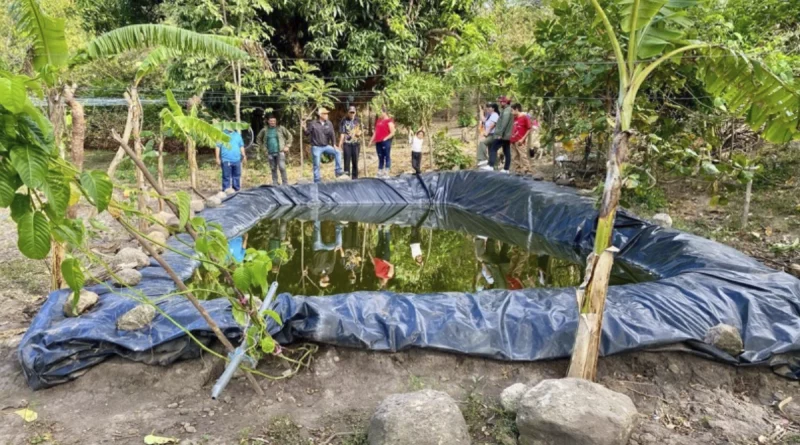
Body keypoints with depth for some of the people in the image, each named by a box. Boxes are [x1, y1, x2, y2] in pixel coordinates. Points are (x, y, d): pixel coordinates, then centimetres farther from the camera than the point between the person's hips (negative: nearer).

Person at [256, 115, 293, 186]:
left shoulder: (281, 128, 1)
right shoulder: (265, 130, 6)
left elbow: (289, 136, 8)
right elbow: (258, 138, 20)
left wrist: (287, 146, 2)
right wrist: (262, 147, 13)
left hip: (280, 152, -2)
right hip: (270, 153, 3)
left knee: (282, 167, -12)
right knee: (273, 169, 7)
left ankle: (285, 183, -4)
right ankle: (275, 183, 17)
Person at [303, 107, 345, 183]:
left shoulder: (329, 123, 2)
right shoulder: (313, 124, -7)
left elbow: (332, 134, 0)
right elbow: (307, 133, -2)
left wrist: (334, 144, -9)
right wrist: (304, 128, -23)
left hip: (326, 146, 3)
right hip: (316, 147, -3)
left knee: (337, 152, -14)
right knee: (316, 165, 0)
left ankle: (338, 171, -11)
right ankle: (317, 181, 10)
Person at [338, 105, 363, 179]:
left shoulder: (358, 120, 8)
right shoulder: (344, 121, -4)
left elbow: (360, 129, 19)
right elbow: (342, 133, -6)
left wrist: (359, 132, -5)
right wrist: (340, 144, -10)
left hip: (356, 143, 4)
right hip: (347, 143, -3)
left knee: (355, 161, 9)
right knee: (347, 161, 0)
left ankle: (355, 177, 18)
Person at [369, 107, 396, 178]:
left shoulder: (389, 121, -5)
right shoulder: (379, 120, 18)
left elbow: (392, 133, -10)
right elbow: (376, 131, 23)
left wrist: (385, 138, -17)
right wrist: (372, 140, 18)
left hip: (385, 141, -8)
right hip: (378, 142, 8)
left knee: (387, 156, -4)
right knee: (380, 157, 10)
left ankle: (386, 173, -3)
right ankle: (379, 173, 13)